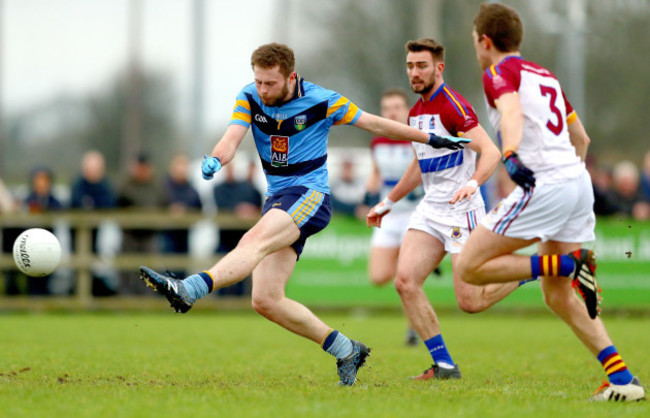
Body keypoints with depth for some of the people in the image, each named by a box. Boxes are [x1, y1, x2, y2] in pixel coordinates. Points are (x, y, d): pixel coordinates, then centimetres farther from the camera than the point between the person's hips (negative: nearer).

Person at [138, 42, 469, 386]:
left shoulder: (321, 101, -6)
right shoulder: (249, 98, 3)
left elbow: (375, 125, 5)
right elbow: (231, 139, -10)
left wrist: (430, 139, 11)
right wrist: (215, 160, -34)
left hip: (309, 195, -6)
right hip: (277, 200, 6)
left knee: (256, 240, -35)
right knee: (265, 300, -5)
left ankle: (188, 290, -57)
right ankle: (346, 351, 7)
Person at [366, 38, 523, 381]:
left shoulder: (453, 106, -13)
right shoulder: (416, 112, 14)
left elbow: (490, 152, -21)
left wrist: (473, 183, -39)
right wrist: (388, 203, 31)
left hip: (461, 211, -8)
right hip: (430, 208, 8)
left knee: (470, 301, -10)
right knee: (405, 280, -11)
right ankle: (443, 364, -5)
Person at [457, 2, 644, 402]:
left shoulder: (500, 73, -1)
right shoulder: (545, 75, 24)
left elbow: (512, 110, -23)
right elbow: (581, 137, 31)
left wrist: (511, 155, -38)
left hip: (545, 185, -9)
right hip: (578, 180, 9)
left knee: (471, 266, -4)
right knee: (558, 295, 12)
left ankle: (571, 265, -15)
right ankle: (622, 379, 0)